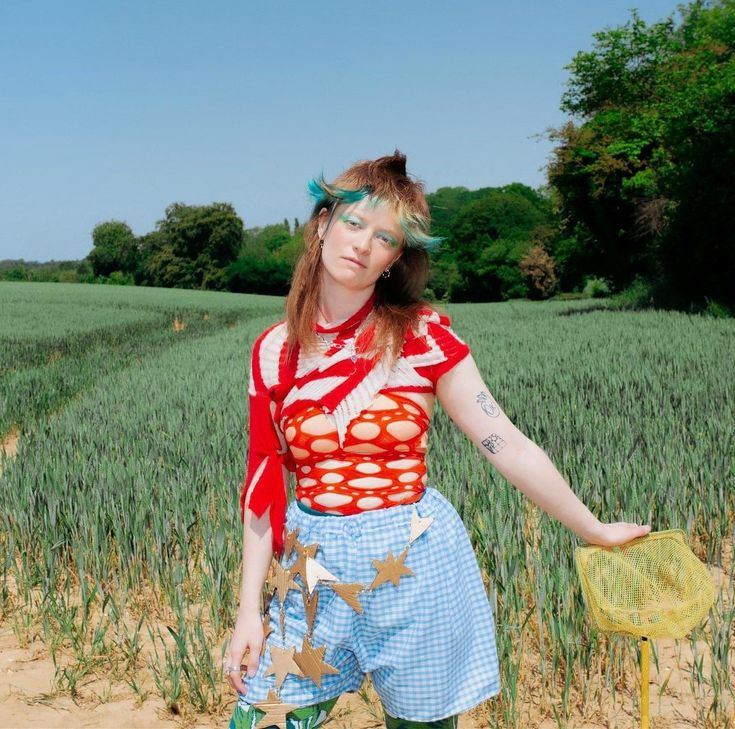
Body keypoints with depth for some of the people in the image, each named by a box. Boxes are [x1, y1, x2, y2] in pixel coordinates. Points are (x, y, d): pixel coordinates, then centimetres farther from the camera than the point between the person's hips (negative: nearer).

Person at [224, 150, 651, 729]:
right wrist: (249, 611, 2)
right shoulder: (275, 350, 0)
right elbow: (264, 486, 3)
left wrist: (594, 530, 0)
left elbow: (509, 447, -4)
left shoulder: (422, 334, -7)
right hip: (316, 572, 2)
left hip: (416, 569, -2)